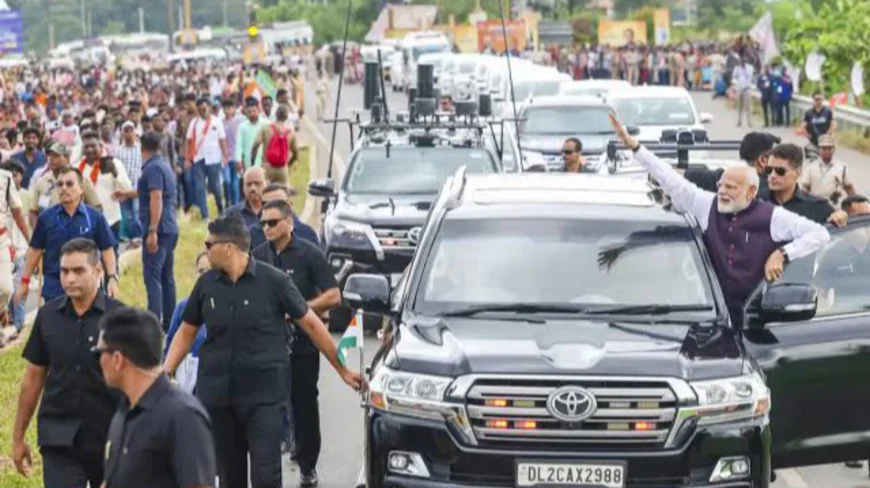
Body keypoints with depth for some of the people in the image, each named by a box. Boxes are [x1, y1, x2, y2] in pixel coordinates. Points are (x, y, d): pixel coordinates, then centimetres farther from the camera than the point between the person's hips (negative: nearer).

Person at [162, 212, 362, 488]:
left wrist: (342, 370, 0)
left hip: (264, 394, -4)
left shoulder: (273, 281, -7)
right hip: (217, 393, 4)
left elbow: (311, 324, -1)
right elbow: (186, 332, 13)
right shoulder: (206, 284, 4)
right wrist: (166, 372, -1)